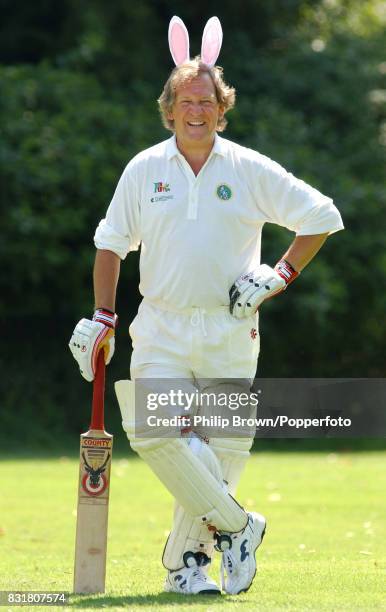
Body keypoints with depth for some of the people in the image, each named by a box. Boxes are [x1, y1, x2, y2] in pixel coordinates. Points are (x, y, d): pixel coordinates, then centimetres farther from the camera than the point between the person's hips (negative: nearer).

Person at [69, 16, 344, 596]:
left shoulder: (251, 170, 1)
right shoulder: (144, 169, 6)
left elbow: (322, 216, 7)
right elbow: (111, 243, 14)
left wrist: (282, 275, -2)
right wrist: (102, 319, 8)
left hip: (230, 331, 0)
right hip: (161, 330, 1)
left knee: (223, 447, -2)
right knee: (154, 432, -19)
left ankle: (187, 556, 13)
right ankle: (236, 526, -3)